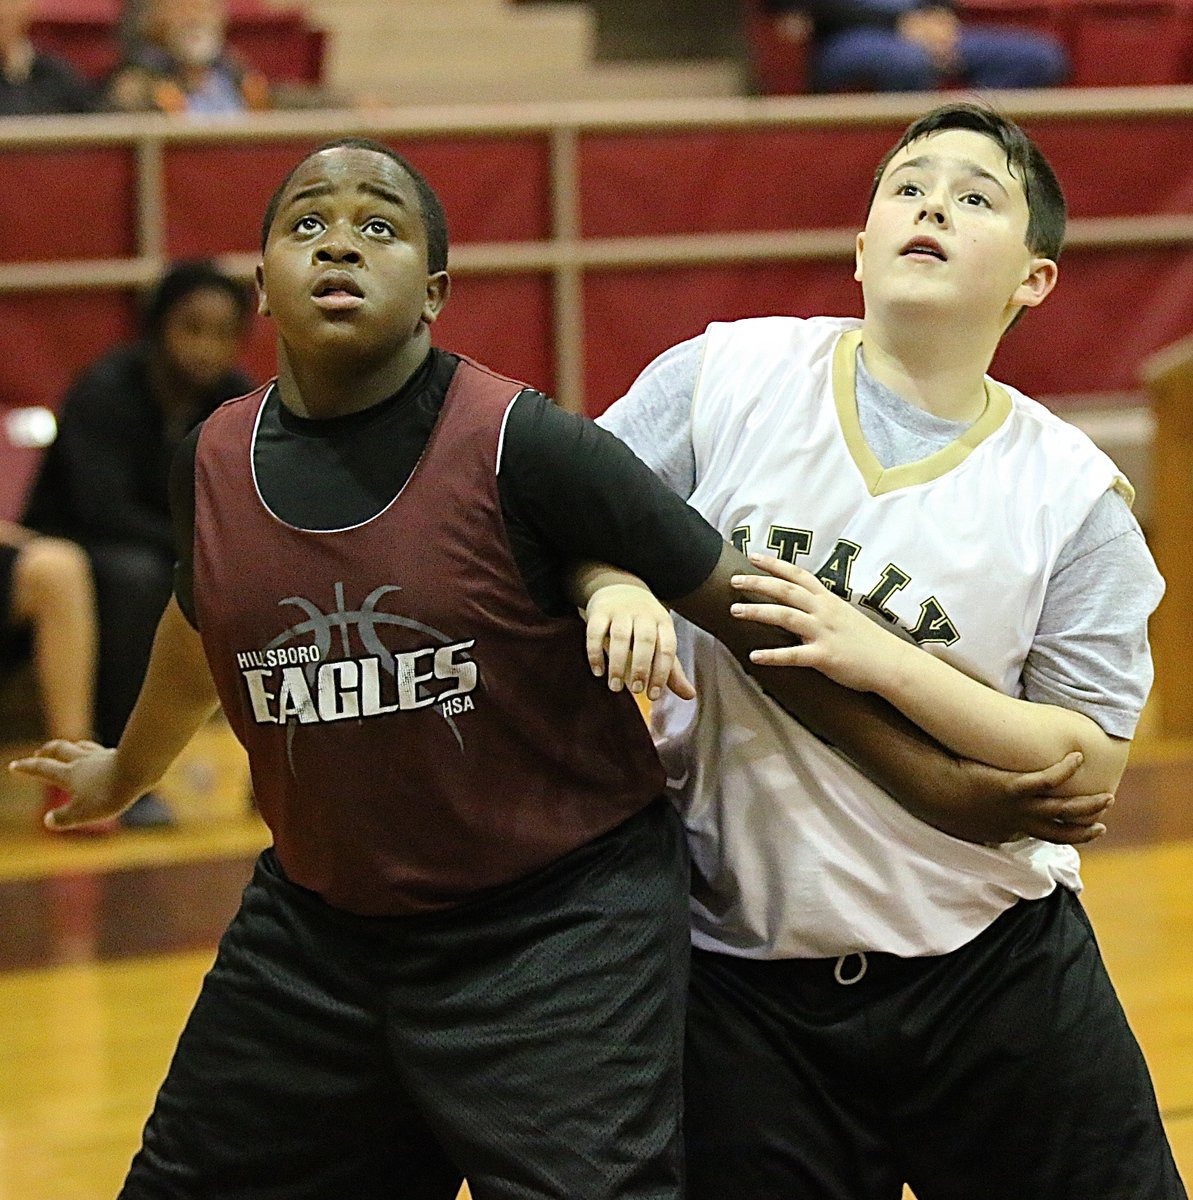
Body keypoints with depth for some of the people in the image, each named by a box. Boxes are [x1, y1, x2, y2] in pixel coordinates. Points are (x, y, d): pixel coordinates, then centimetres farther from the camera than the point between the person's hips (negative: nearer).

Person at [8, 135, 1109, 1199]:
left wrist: (936, 777, -8)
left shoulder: (519, 448, -17)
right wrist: (130, 769, 41)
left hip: (558, 934, -5)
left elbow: (751, 616, -10)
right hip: (315, 929, 5)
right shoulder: (216, 461, -1)